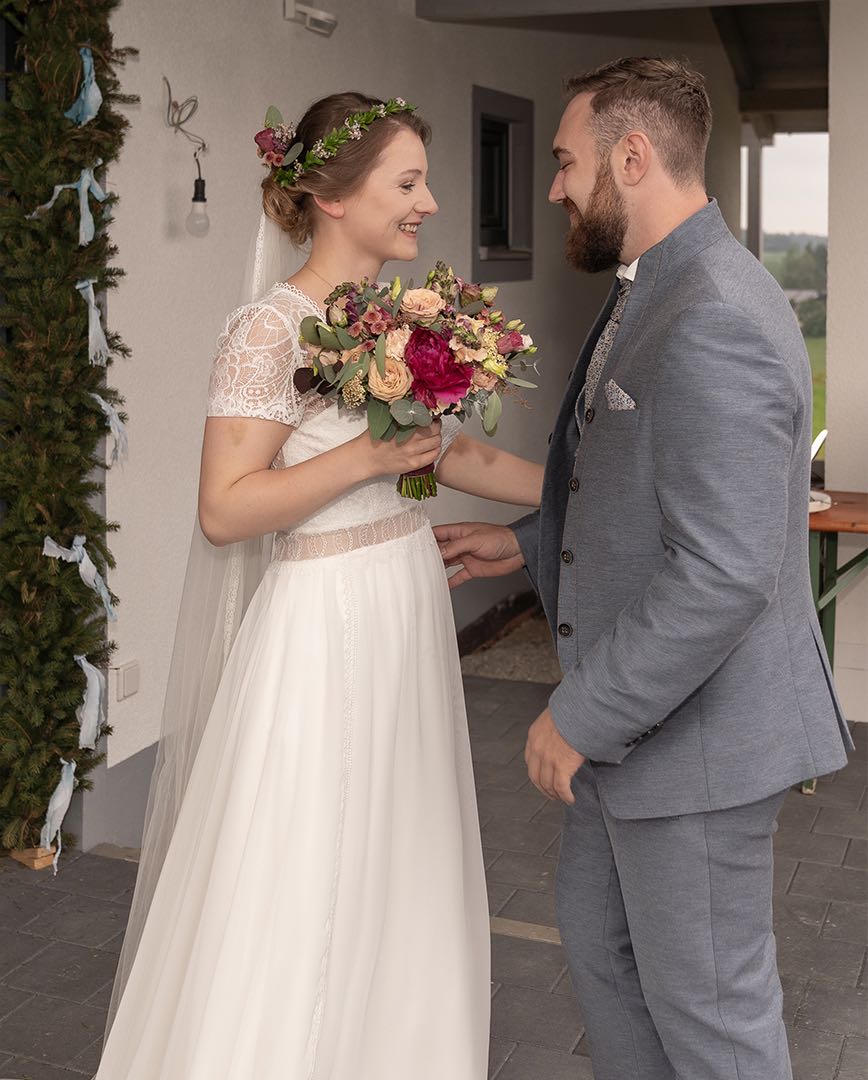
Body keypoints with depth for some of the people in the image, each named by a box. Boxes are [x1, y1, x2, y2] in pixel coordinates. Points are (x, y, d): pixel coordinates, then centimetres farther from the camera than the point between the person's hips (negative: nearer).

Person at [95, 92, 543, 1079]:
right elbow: (223, 511, -18)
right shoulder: (271, 329, -16)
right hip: (326, 622, -8)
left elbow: (456, 455, 16)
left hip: (408, 608, 8)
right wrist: (366, 455, -23)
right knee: (303, 892, 4)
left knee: (402, 866, 19)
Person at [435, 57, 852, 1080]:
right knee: (596, 931, 24)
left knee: (705, 998, 9)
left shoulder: (716, 321, -25)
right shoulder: (657, 292, 8)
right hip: (635, 711, 10)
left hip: (693, 730, -10)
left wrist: (583, 716, -21)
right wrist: (527, 540, 13)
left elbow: (723, 573, -29)